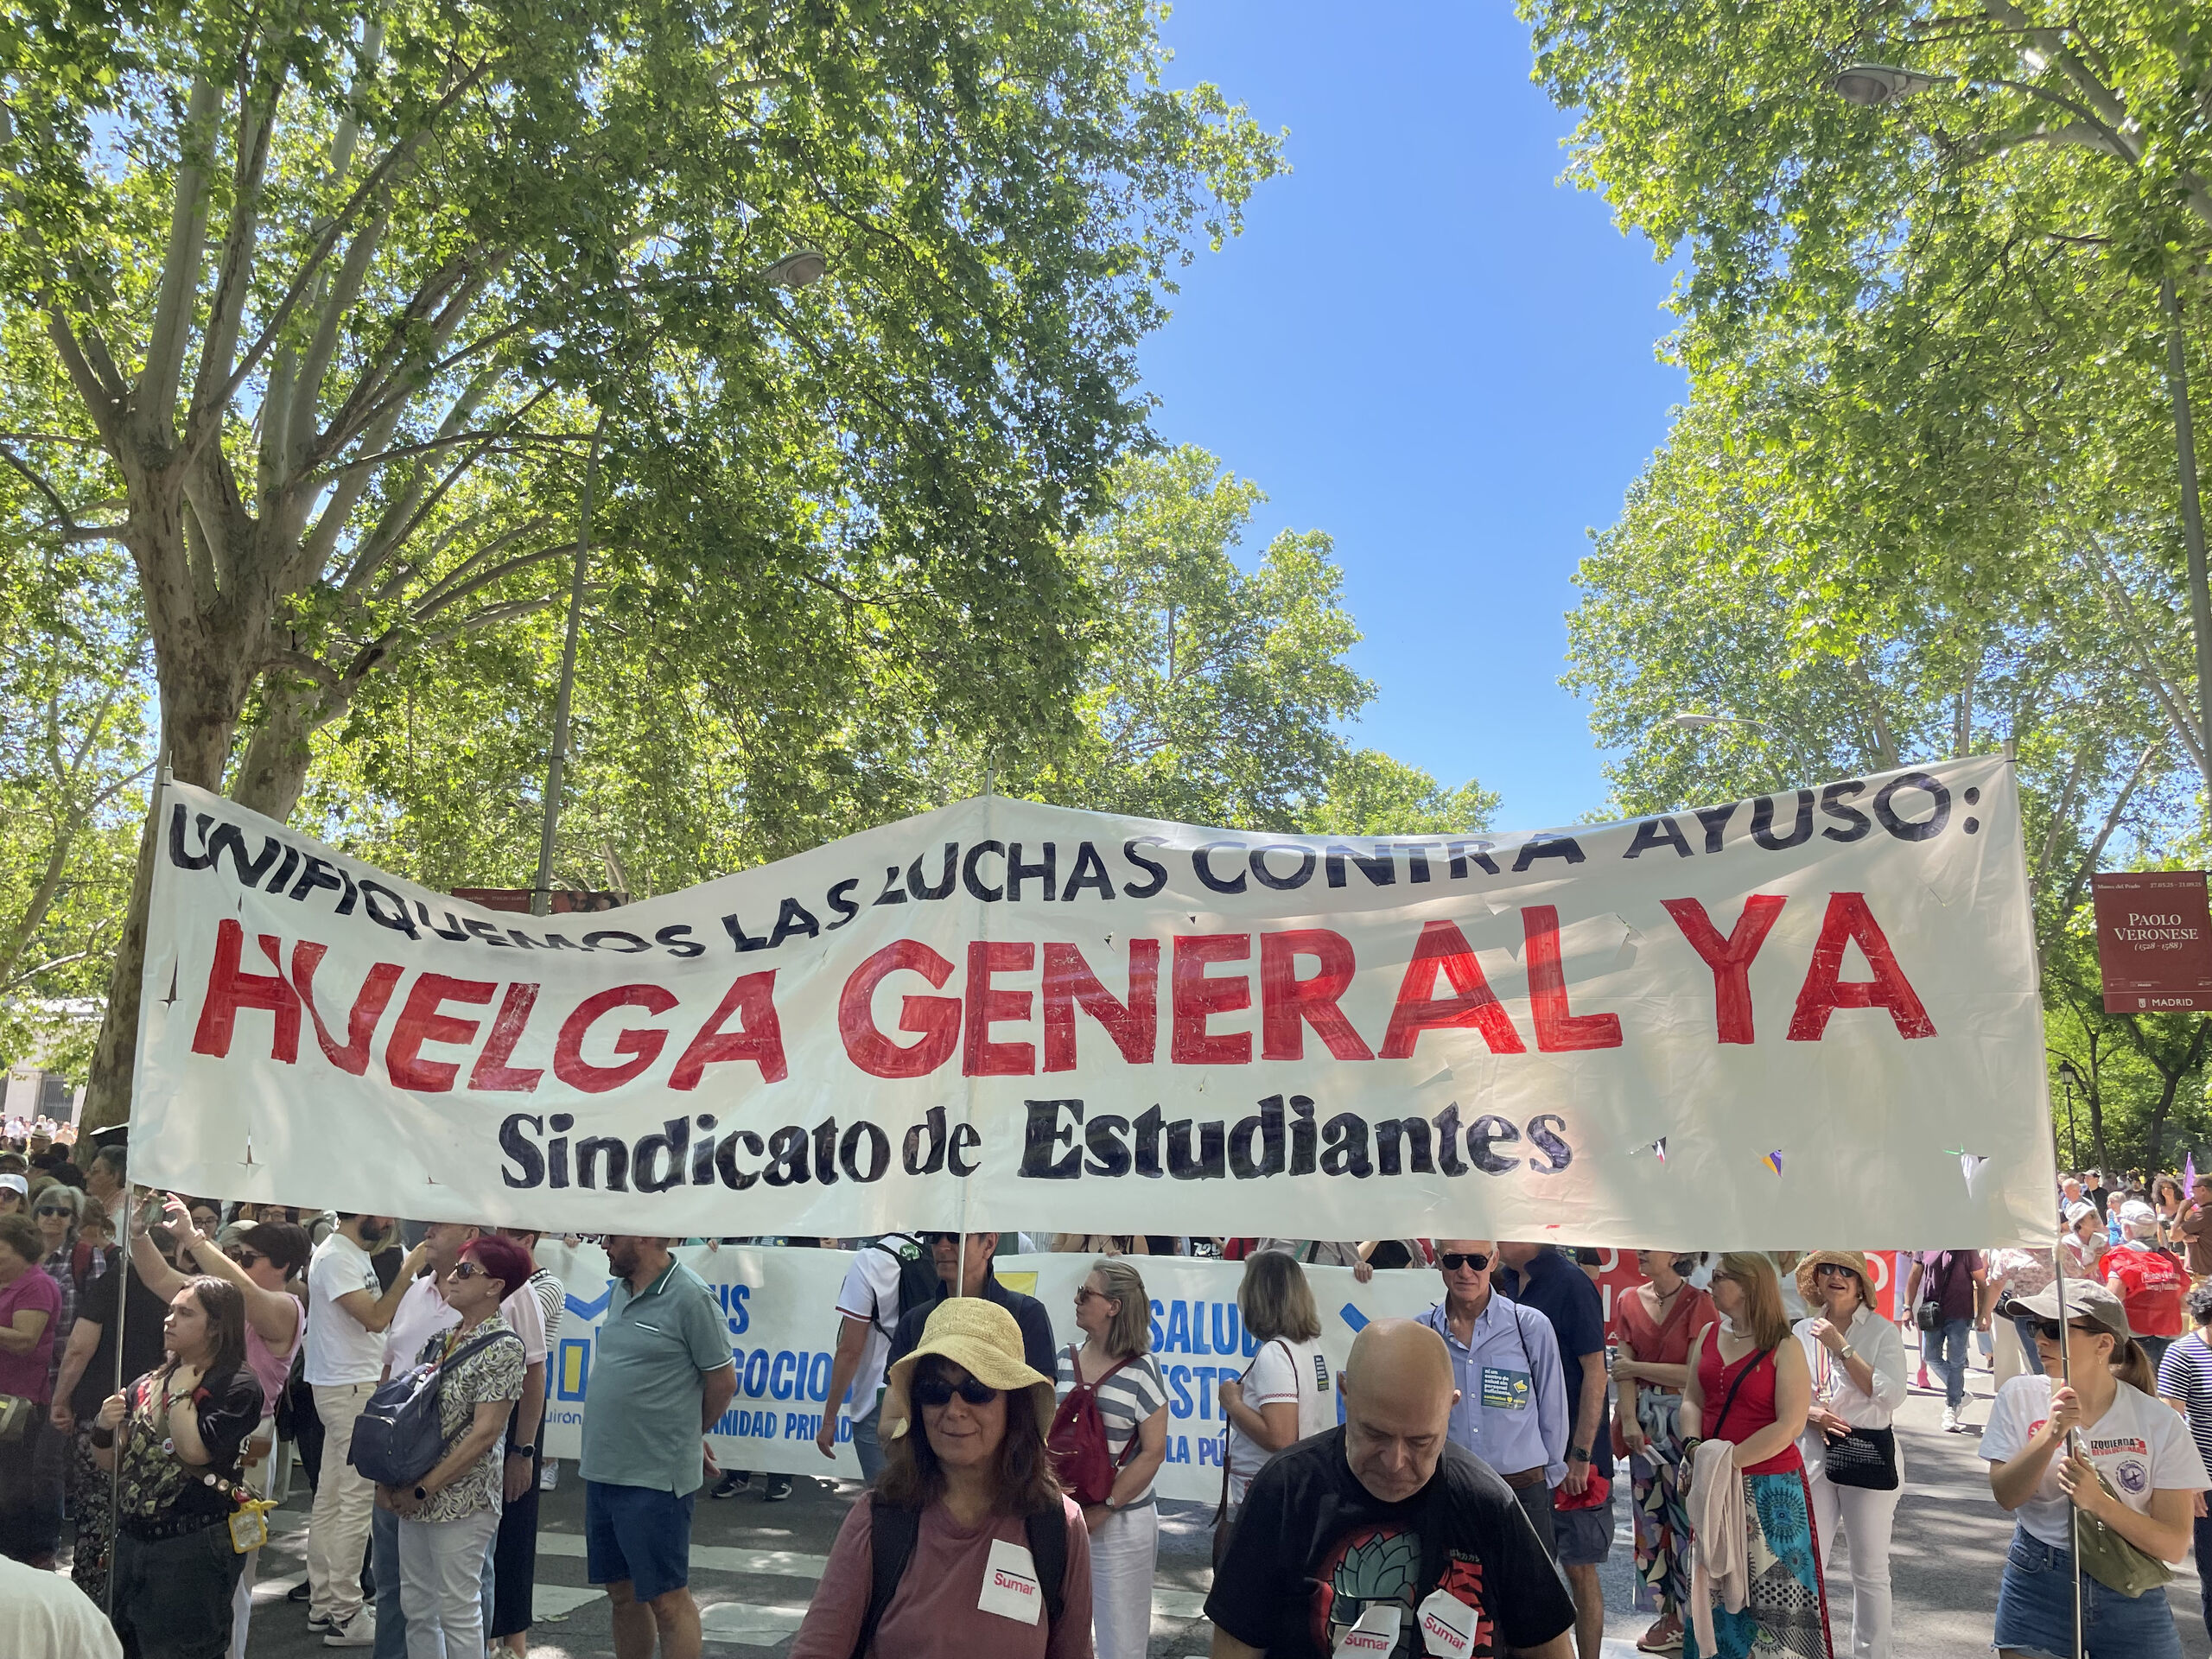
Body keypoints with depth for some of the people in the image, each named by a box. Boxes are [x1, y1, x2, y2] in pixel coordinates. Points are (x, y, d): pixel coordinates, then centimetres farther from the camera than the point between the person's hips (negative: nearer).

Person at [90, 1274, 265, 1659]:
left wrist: (179, 1392, -12)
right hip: (131, 1539, 7)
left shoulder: (237, 1385, -12)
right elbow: (111, 1462, 16)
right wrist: (104, 1429, -5)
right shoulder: (148, 1383, 9)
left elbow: (196, 1450, -25)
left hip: (195, 1547, -7)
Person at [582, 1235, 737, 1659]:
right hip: (602, 1469, 8)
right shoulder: (619, 1291, 9)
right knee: (622, 1592, 17)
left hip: (656, 1479, -8)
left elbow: (722, 1381, -10)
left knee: (667, 1599, 1)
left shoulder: (690, 1297, -15)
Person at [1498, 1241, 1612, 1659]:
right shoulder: (1509, 1283, 6)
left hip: (1569, 1456, -7)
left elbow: (1595, 1371, -16)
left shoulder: (1571, 1283, -16)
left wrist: (1581, 1455, -17)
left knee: (1579, 1569, 4)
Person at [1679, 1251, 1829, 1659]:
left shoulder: (1784, 1348, -10)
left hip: (1768, 1487, -6)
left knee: (1767, 1588, 1)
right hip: (1713, 1486, 6)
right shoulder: (1709, 1335, 7)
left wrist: (1731, 1459, -18)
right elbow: (1692, 1399, 10)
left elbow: (1790, 1426, -16)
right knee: (1714, 1584, 15)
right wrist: (1694, 1447, -7)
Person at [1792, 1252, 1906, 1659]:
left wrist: (1841, 1347, -15)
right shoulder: (1803, 1331, 7)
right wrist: (1810, 1413, -9)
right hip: (1813, 1455, 3)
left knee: (1870, 1571, 6)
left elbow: (1892, 1394, -15)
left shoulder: (1882, 1331, -3)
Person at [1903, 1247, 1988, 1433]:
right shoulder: (1925, 1248, 4)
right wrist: (1908, 1307, 6)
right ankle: (1959, 1393, 26)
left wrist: (1981, 1315, -7)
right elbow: (1914, 1277, 11)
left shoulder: (1967, 1251, -6)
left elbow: (1981, 1284, -2)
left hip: (1959, 1315, -4)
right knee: (1930, 1356, 6)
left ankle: (1951, 1409, 8)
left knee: (1955, 1361, 0)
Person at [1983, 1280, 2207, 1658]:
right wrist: (2050, 1435, -24)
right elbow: (2006, 1496, -11)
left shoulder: (2161, 1424, -8)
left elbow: (2174, 1545, -10)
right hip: (2036, 1587, 1)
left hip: (2131, 1597, 0)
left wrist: (2098, 1501, -26)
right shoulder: (2020, 1397, -5)